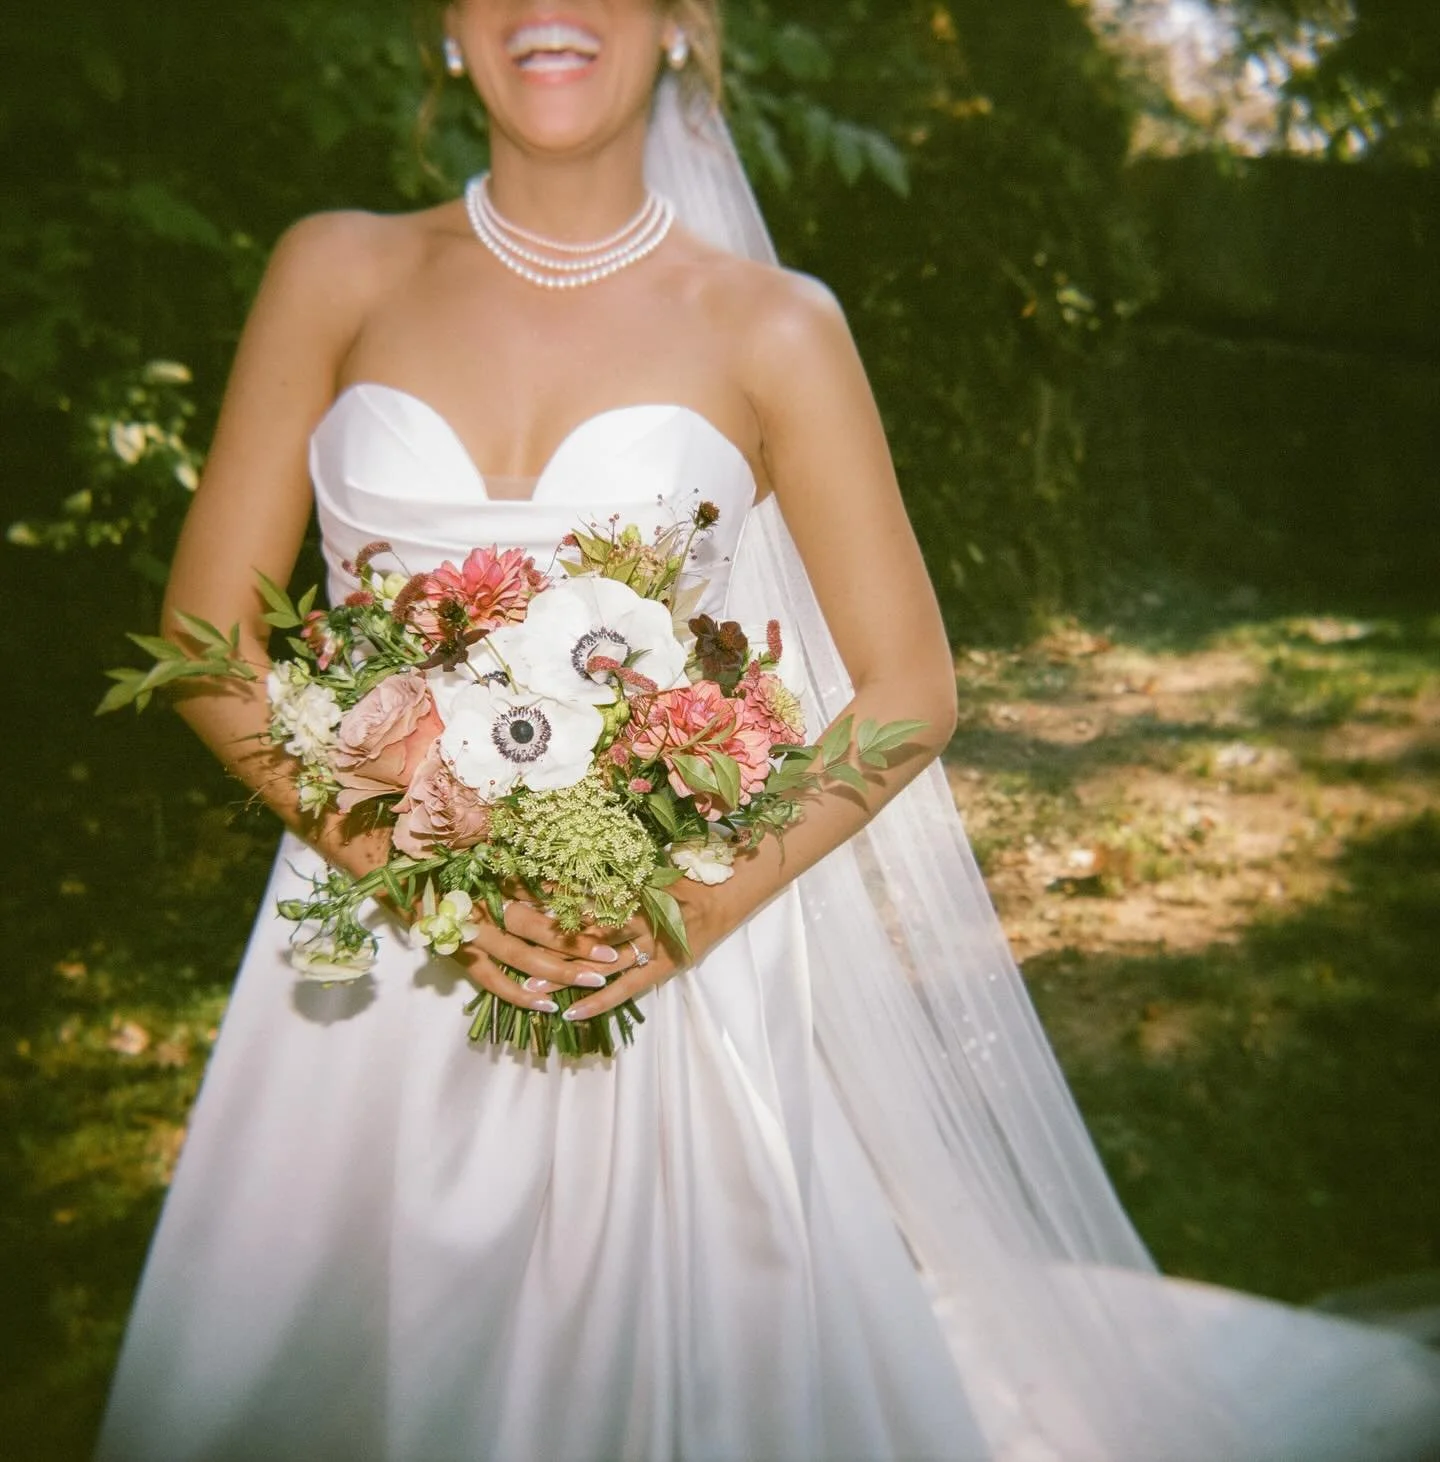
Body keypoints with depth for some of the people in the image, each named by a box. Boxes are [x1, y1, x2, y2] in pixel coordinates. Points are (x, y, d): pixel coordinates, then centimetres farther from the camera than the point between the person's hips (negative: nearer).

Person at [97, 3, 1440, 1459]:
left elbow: (907, 690, 1)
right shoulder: (339, 273, 3)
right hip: (383, 956, 2)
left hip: (668, 950, -1)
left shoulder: (771, 331, -1)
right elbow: (209, 632, 1)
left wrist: (707, 901, -14)